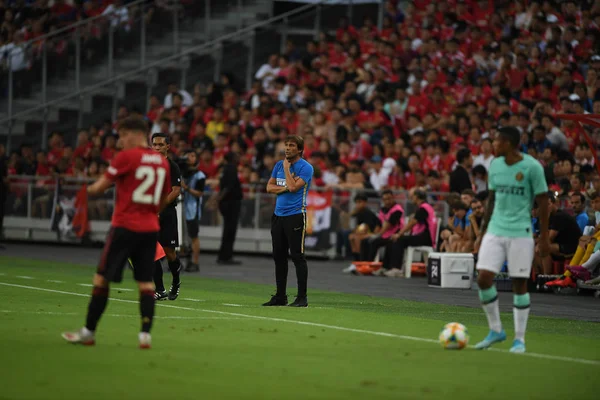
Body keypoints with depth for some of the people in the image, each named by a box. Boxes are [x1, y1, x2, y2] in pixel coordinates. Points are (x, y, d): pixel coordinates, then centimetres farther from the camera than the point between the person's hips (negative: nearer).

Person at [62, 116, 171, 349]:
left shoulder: (126, 157, -8)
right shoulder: (162, 162, 9)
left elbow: (99, 187, -4)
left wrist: (91, 189, 17)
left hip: (124, 227, -5)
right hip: (150, 229, 5)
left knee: (102, 278, 4)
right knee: (145, 282, 6)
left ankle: (89, 332, 9)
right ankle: (146, 333, -5)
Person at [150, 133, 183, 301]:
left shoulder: (172, 167, -3)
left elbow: (176, 191, -11)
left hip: (167, 213, -4)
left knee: (169, 252, -1)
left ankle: (176, 282, 26)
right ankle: (160, 290, 0)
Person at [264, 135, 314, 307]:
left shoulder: (306, 167, -8)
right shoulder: (279, 165, 13)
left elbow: (293, 187, -18)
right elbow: (269, 187, 9)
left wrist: (287, 168, -8)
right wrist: (285, 188, -8)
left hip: (295, 215, -7)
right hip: (278, 215, 7)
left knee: (297, 256, -7)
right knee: (279, 256, 9)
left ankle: (302, 298, -5)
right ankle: (280, 296, 16)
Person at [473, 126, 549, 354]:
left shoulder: (532, 167, -8)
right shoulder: (495, 165, 8)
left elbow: (543, 202, -5)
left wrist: (544, 237, -8)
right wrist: (482, 233, 16)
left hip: (520, 233, -5)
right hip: (495, 231, 5)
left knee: (519, 284, -1)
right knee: (483, 278, -6)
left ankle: (520, 339, 9)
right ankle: (495, 330, 11)